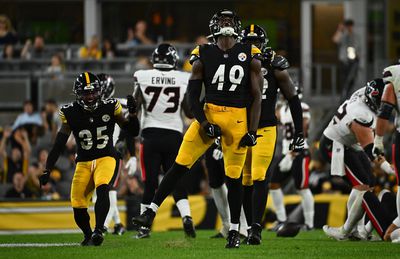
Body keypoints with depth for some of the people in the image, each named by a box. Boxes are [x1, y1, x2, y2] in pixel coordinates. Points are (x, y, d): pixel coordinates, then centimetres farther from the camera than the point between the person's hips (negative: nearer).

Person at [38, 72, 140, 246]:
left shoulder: (110, 108, -5)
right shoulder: (70, 113, -5)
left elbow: (133, 132, 1)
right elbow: (59, 145, -1)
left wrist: (132, 113, -17)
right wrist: (47, 170, -7)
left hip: (106, 158, -1)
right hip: (83, 162, 1)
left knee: (102, 189, -33)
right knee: (78, 209, -7)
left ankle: (98, 231, -35)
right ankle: (88, 235, 21)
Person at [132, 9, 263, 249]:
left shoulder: (250, 57, 2)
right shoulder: (203, 56, 3)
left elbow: (256, 97, 2)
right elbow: (193, 96, 4)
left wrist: (252, 132, -4)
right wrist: (204, 123, -8)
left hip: (238, 120, -1)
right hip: (209, 114, 1)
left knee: (233, 176, 4)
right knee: (180, 165, -3)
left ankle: (234, 231, 16)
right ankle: (151, 213, 3)